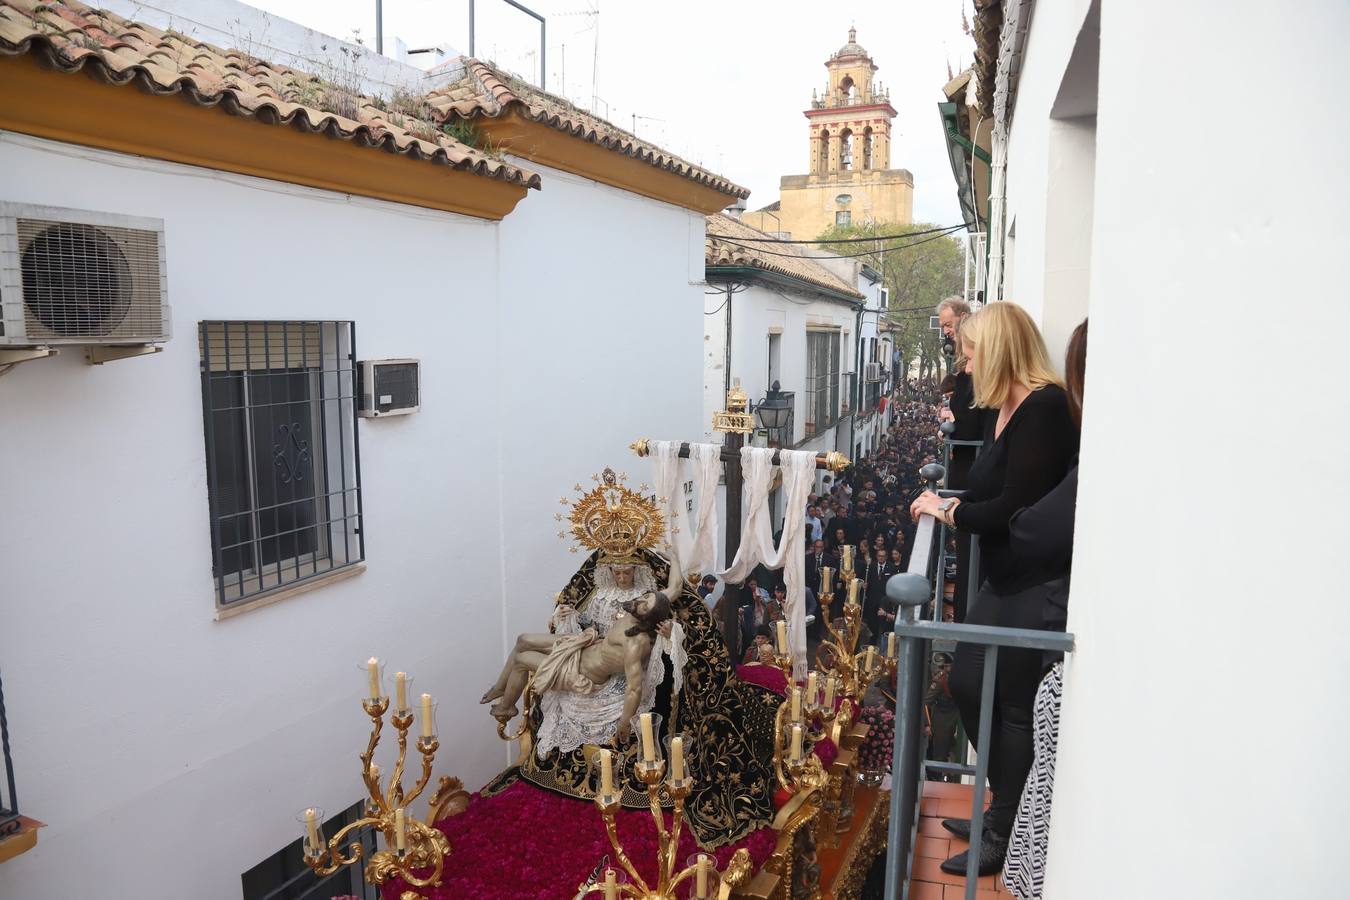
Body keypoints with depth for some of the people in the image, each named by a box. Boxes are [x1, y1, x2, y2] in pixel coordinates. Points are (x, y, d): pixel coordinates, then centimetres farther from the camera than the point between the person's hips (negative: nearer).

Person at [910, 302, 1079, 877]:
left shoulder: (1046, 407, -18)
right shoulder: (1002, 410, 10)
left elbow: (1017, 506, -21)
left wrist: (950, 512, -8)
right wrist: (950, 502, -2)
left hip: (1038, 586, -9)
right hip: (1004, 581, 10)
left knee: (1015, 705, 4)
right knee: (966, 683, 15)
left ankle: (1005, 835, 23)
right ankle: (1004, 809, 33)